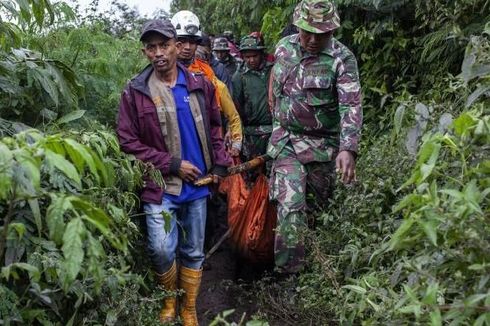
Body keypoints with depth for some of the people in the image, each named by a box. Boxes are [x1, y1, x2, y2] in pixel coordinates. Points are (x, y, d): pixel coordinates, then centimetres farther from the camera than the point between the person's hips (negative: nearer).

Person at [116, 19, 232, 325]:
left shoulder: (200, 84, 3)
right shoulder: (135, 92, -7)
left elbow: (214, 126, 14)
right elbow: (128, 142, -7)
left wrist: (219, 163, 4)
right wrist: (172, 165, -13)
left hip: (197, 184, 3)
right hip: (160, 186, -3)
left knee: (193, 252, 12)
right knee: (162, 250, -11)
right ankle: (170, 300, 20)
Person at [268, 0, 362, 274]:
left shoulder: (342, 58, -14)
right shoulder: (284, 47, 0)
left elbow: (351, 106, -25)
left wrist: (348, 149, -37)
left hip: (322, 144, -2)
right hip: (286, 140, 2)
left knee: (320, 204, 12)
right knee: (289, 205, -9)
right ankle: (290, 270, -1)